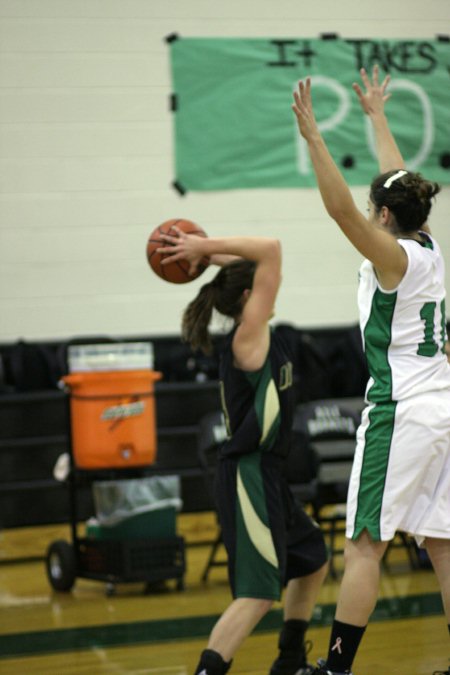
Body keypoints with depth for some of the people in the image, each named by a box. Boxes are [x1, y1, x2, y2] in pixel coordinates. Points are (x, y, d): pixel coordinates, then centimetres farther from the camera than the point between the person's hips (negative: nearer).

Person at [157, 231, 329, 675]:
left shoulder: (252, 336, 12)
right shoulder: (248, 336, -13)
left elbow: (260, 263, 23)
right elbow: (270, 249, -21)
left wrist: (204, 252, 12)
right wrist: (204, 247, -15)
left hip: (266, 476, 11)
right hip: (248, 476, -11)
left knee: (312, 561, 26)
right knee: (258, 593, -18)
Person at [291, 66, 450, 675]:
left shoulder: (395, 257, -11)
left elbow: (341, 207, -24)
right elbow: (400, 182, 24)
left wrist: (312, 136, -24)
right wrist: (377, 116, 36)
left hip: (400, 413, -8)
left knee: (364, 547, -7)